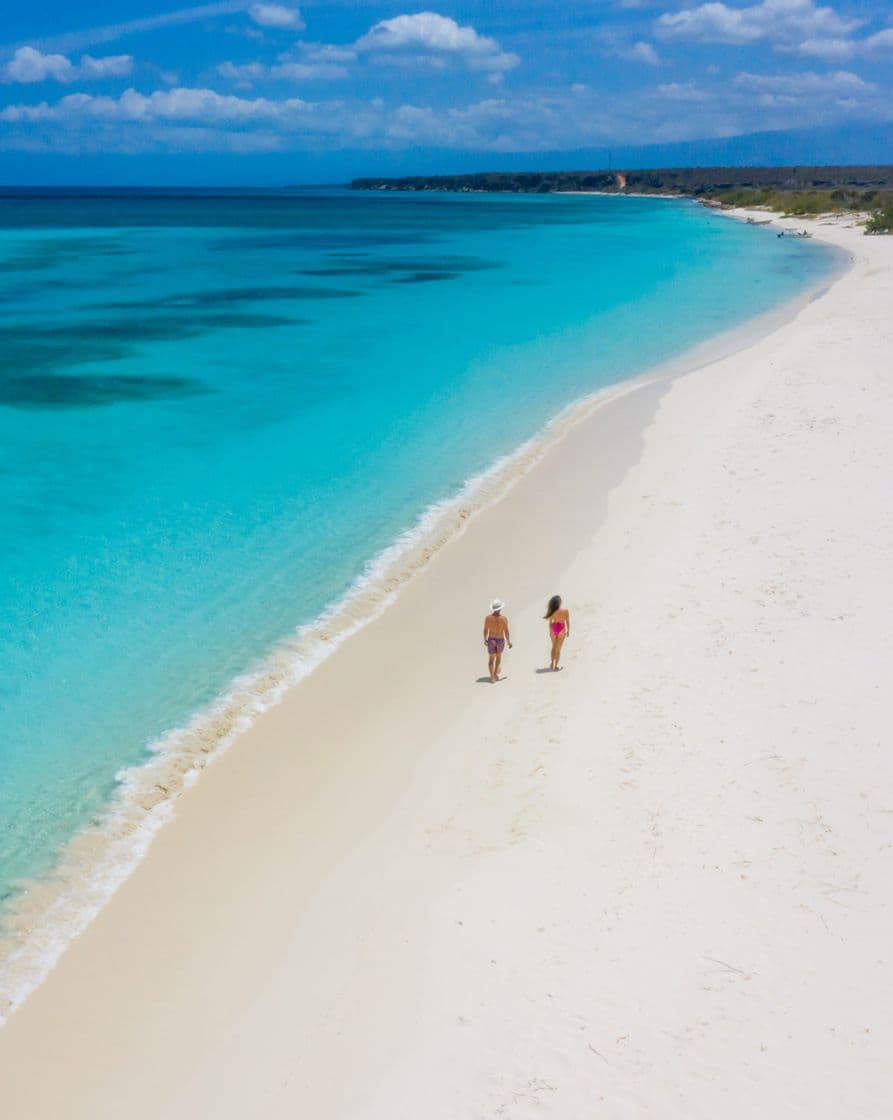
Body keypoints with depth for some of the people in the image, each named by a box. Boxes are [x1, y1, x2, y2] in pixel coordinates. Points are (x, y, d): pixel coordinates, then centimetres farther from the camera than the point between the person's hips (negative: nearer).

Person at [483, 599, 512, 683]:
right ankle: (496, 673, 36)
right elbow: (506, 631, -12)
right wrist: (509, 642, 1)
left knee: (491, 659, 8)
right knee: (499, 656, 26)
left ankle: (492, 677, -4)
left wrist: (485, 640, 12)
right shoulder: (504, 618, -15)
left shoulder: (488, 618, -11)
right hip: (500, 640, 0)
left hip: (491, 640, 0)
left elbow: (485, 630, -4)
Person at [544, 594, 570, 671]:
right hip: (561, 629, -1)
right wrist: (568, 631, 7)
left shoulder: (552, 611, -13)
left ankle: (552, 664, 31)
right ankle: (555, 666, 14)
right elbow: (568, 622, -6)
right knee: (558, 649, 10)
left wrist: (550, 632, 7)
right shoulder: (566, 611, -14)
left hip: (553, 628, 1)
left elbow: (550, 622, -6)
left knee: (554, 647, 24)